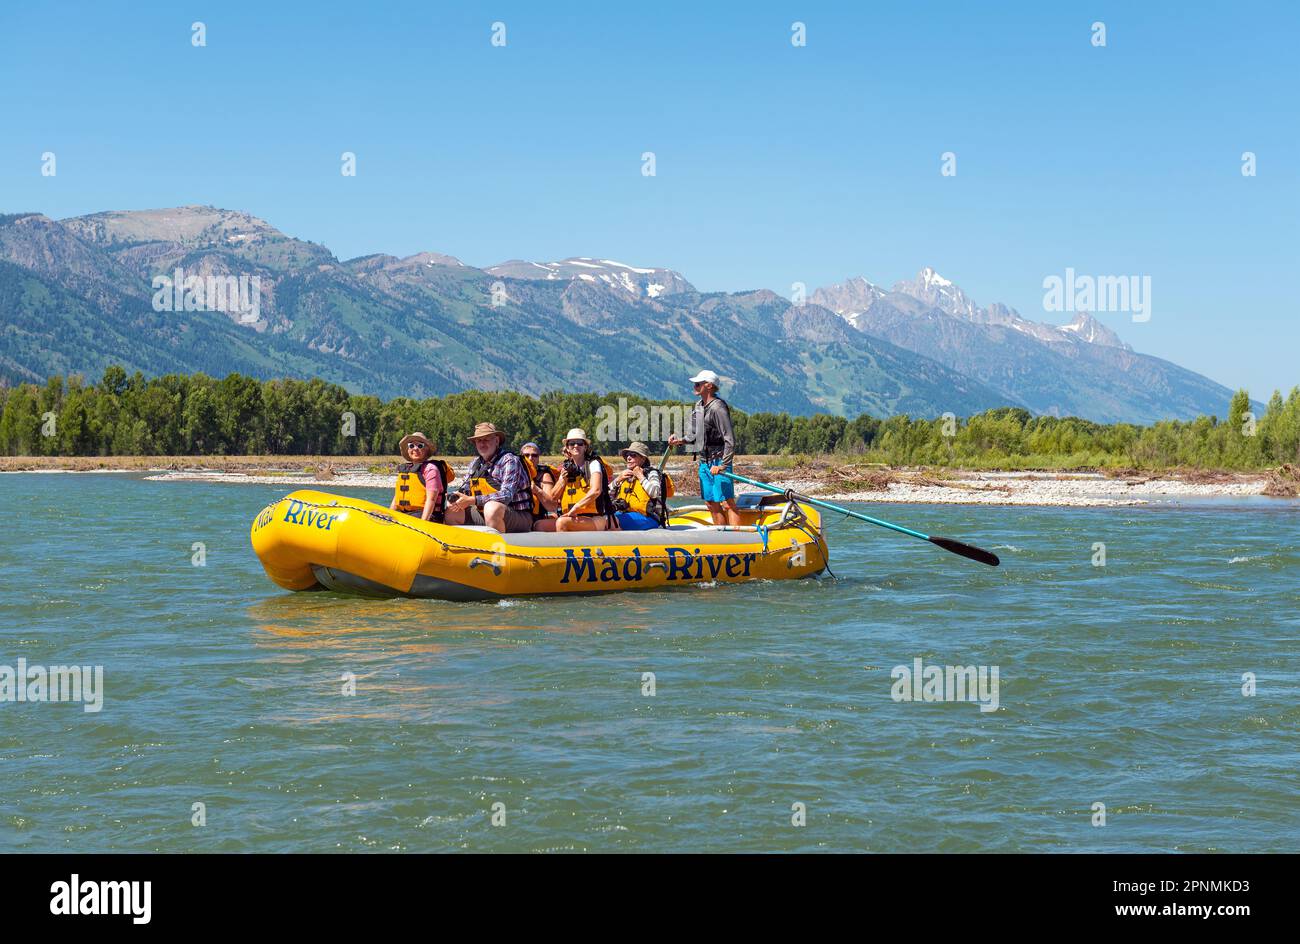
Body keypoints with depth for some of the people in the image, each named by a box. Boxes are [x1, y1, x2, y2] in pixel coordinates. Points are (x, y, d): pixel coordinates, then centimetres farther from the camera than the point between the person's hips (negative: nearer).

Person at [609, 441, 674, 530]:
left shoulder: (651, 473, 5)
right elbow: (608, 496, 22)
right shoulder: (627, 474, 24)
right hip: (625, 514, 7)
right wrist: (618, 480, 7)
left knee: (615, 520, -36)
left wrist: (640, 477, -8)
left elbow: (655, 493, -17)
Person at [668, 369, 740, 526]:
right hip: (705, 462, 9)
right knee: (711, 503, 11)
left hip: (719, 461, -9)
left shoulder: (718, 408, -16)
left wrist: (722, 465, -23)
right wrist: (681, 440, 2)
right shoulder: (698, 407, 12)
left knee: (727, 504, -11)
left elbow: (730, 440, -19)